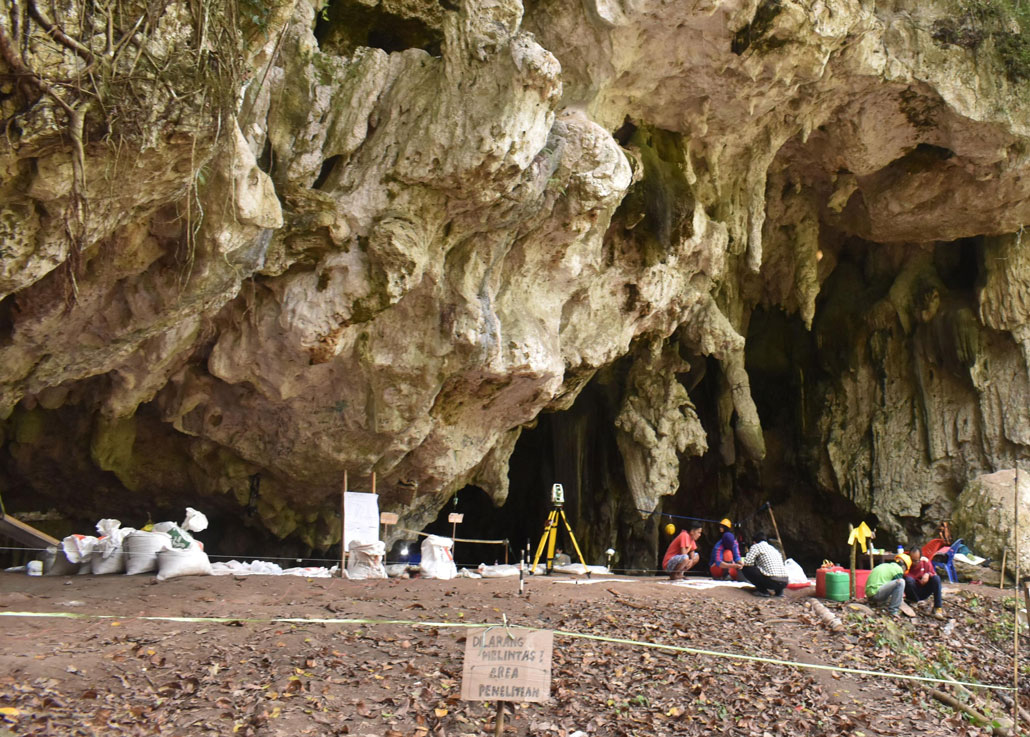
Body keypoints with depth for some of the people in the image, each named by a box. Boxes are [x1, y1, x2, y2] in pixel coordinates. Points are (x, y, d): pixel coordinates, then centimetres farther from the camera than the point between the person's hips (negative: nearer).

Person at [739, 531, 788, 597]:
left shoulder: (756, 546, 5)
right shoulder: (773, 548, 25)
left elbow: (747, 562, -5)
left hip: (772, 581, -7)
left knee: (745, 568, 4)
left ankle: (763, 591, 1)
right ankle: (778, 591, 17)